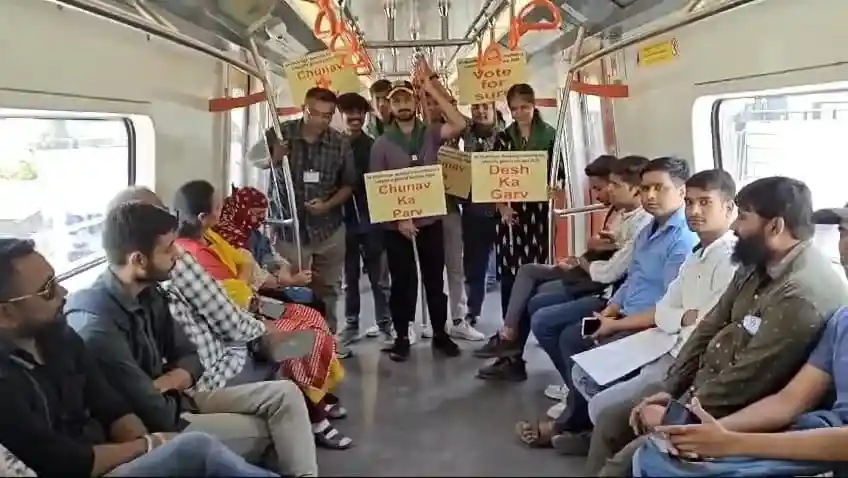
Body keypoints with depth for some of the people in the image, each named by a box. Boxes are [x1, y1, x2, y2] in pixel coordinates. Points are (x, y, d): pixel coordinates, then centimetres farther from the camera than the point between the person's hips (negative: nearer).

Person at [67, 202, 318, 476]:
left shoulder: (148, 294, 0)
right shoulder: (97, 327, -29)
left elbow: (190, 358, 8)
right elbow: (158, 416, -27)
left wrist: (163, 385, -14)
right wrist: (172, 386, -5)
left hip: (170, 402, 8)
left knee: (285, 394, -3)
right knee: (268, 430, -8)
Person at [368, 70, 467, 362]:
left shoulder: (430, 134, 2)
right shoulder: (382, 143, -1)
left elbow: (460, 124, -16)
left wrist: (433, 91, -14)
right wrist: (399, 219, -12)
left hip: (430, 221, 1)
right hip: (397, 225, -1)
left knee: (435, 279, 10)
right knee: (402, 282, 6)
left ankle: (440, 334, 23)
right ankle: (401, 337, 18)